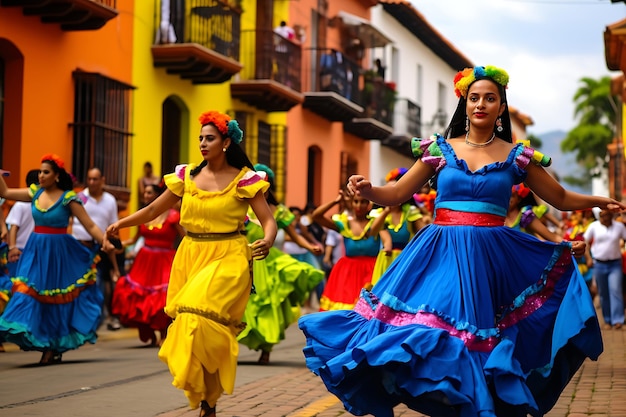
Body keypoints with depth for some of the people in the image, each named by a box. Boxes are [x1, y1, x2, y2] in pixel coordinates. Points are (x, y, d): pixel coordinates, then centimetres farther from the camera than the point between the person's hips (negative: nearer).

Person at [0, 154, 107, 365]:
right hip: (36, 251, 5)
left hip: (58, 252, -5)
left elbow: (90, 225, -10)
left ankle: (53, 347, 13)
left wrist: (105, 242, -23)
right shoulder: (35, 192, 5)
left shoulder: (68, 198, -9)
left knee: (57, 299, 2)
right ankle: (48, 346, 6)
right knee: (31, 294, -2)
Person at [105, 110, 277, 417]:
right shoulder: (187, 176, 6)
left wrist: (267, 240, -28)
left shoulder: (244, 179, -4)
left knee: (203, 316, -21)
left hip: (227, 259, -5)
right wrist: (121, 223, -1)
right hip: (190, 255, 5)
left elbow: (269, 221, -7)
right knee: (189, 323, 4)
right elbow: (153, 210, 11)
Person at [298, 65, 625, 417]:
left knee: (474, 338, -4)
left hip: (490, 259, 0)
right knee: (435, 322, -7)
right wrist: (367, 190, -12)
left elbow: (561, 198, 17)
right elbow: (398, 193, 5)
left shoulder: (516, 156, 7)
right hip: (439, 255, 1)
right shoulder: (440, 149, 7)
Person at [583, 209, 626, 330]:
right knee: (603, 293, 7)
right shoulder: (594, 226, -1)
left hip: (615, 264, -1)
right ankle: (607, 320, 17)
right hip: (599, 264, 1)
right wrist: (589, 258, -2)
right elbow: (585, 241, 6)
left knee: (615, 290, -14)